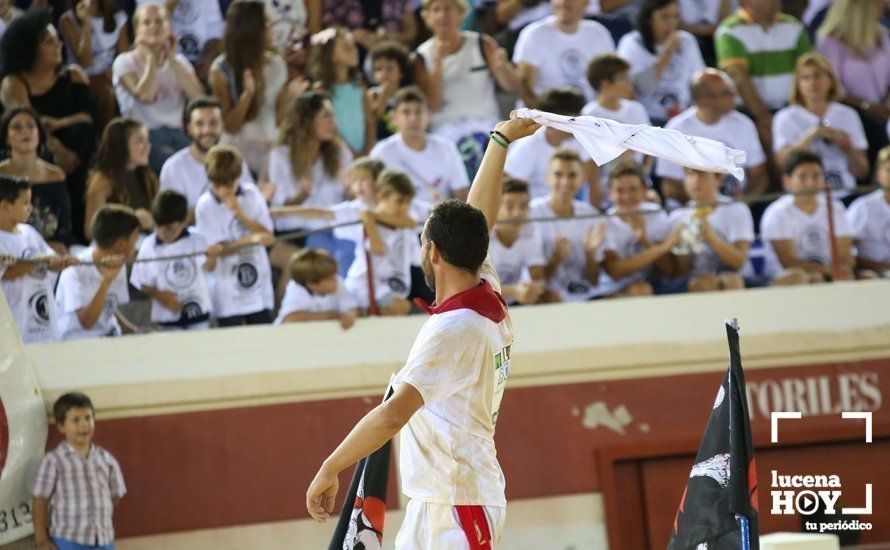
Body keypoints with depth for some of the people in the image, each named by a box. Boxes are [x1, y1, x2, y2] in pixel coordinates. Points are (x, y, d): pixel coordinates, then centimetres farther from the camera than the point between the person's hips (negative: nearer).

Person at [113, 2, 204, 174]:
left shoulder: (179, 61, 16)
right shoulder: (125, 62, 4)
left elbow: (197, 95, -2)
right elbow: (145, 95, -15)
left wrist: (172, 59, 1)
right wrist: (150, 58, -2)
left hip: (178, 134, 4)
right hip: (146, 138, -4)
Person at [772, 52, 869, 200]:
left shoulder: (848, 115, 15)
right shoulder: (786, 118, 6)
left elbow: (862, 172, 14)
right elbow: (783, 160, -13)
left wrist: (849, 150, -6)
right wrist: (815, 133, -17)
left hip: (844, 195, 3)